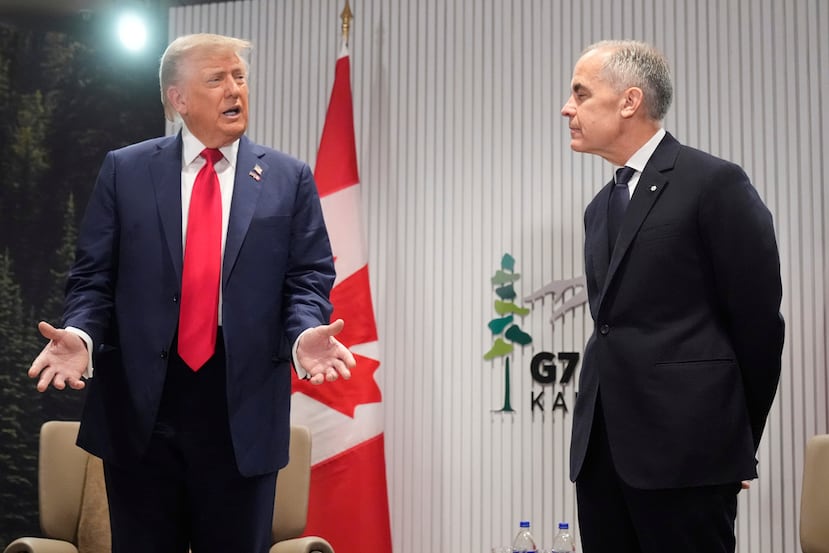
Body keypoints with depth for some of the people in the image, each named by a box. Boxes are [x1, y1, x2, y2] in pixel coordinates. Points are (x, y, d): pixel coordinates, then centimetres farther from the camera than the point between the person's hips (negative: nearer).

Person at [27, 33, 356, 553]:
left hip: (245, 405, 0)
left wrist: (305, 334, -19)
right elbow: (94, 277, 4)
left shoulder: (289, 178, 5)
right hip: (140, 401, 0)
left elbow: (309, 278, 2)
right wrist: (80, 334, -16)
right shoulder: (125, 170, 5)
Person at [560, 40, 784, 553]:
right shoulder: (601, 206, 17)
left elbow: (758, 322, -6)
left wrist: (733, 442, 2)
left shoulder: (716, 183, -7)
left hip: (685, 448, -7)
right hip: (601, 447, 7)